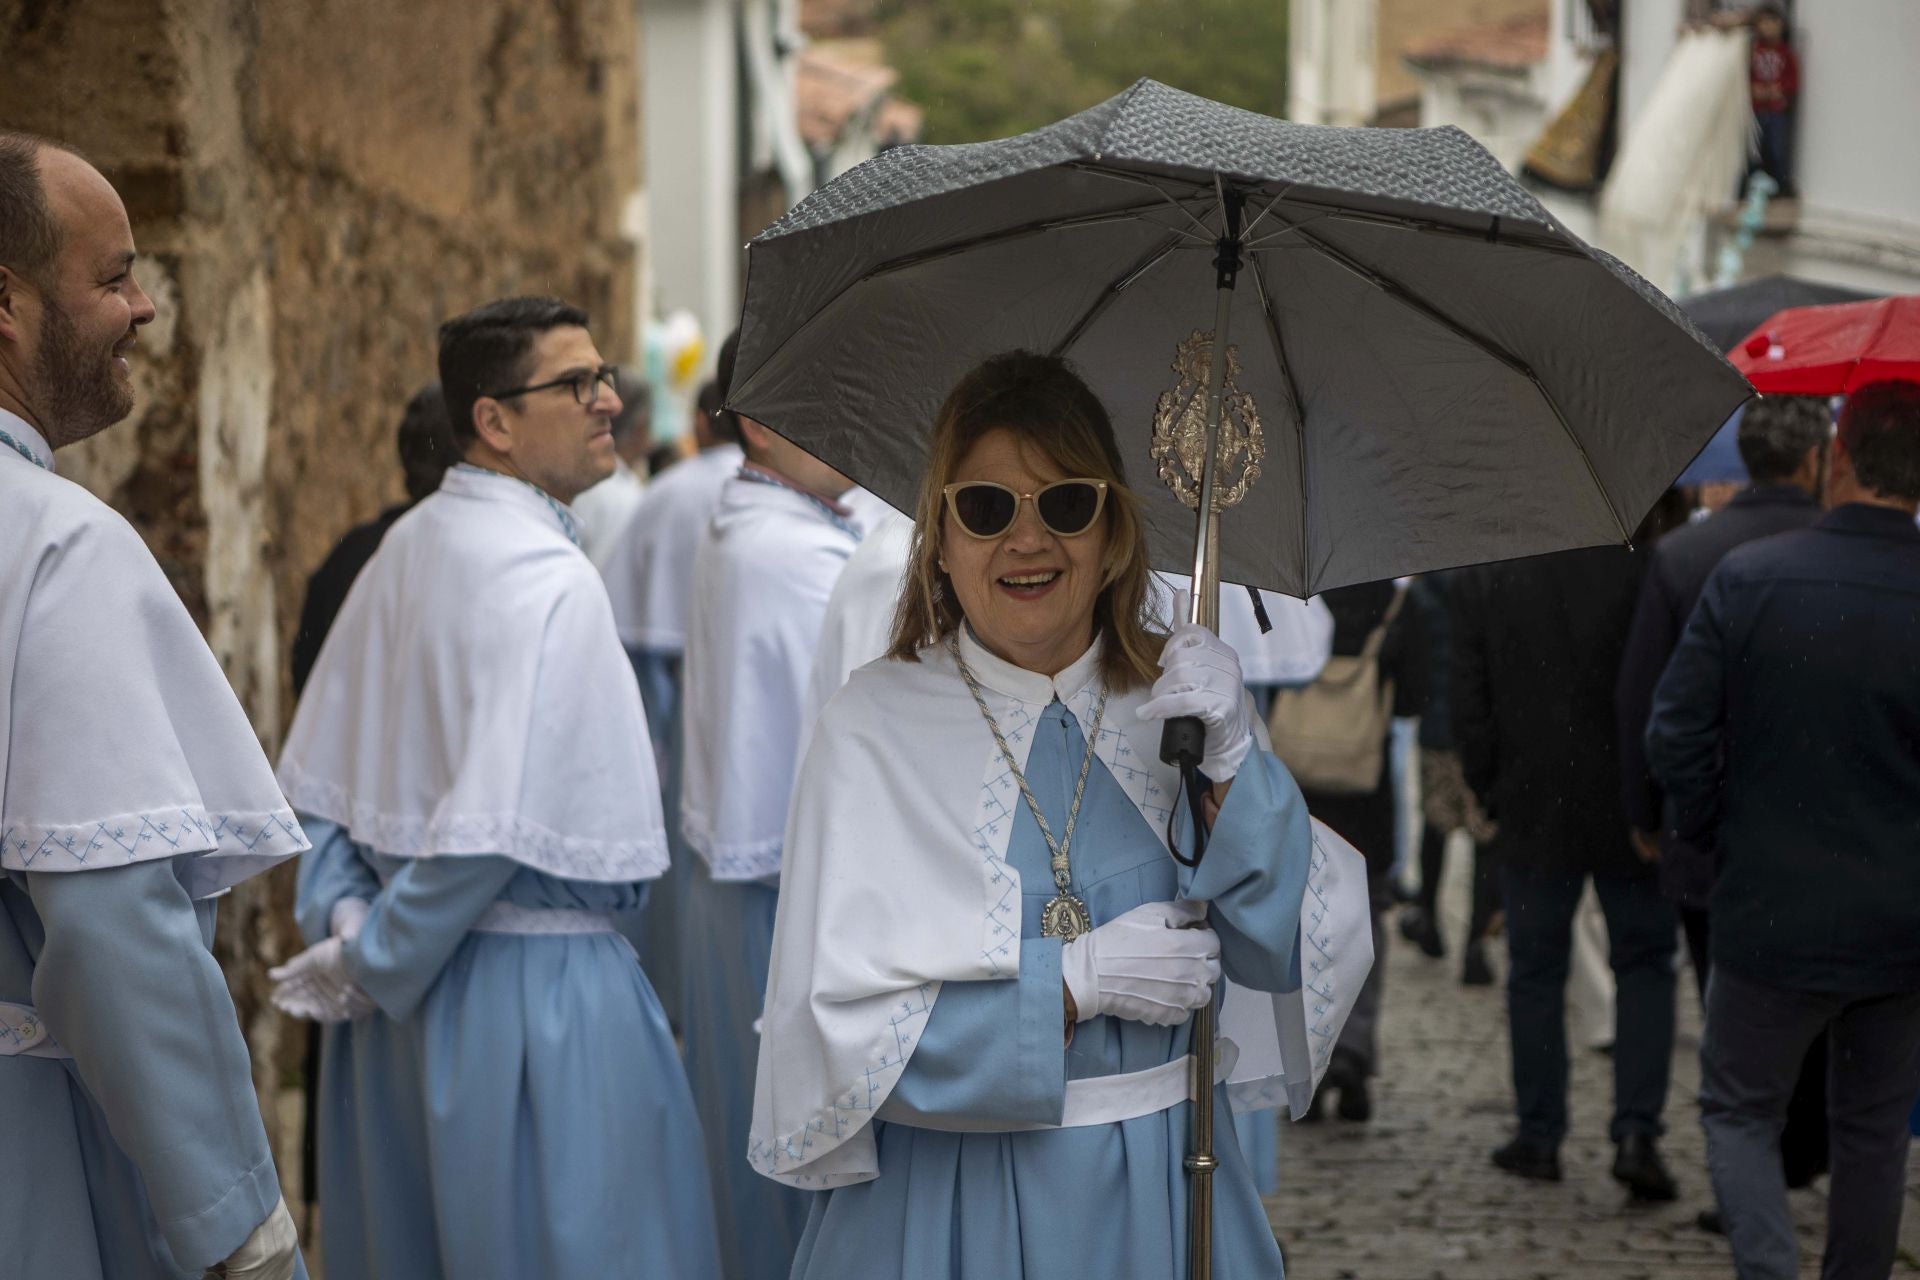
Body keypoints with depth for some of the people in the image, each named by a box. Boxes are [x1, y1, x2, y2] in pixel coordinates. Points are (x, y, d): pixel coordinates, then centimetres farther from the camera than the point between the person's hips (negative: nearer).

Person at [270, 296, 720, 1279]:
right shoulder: (551, 580, -18)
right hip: (536, 978, -8)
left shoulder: (405, 547, 6)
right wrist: (370, 960, -14)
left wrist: (348, 920, 5)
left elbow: (318, 776, 10)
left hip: (412, 979, 8)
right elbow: (495, 827, -24)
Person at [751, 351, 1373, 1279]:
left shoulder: (1186, 699, 0)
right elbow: (838, 1024, -12)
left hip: (1159, 1192, 3)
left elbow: (1315, 952, -8)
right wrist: (1077, 980, -18)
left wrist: (1230, 763, -21)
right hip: (951, 1203, -3)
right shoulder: (874, 726, -9)